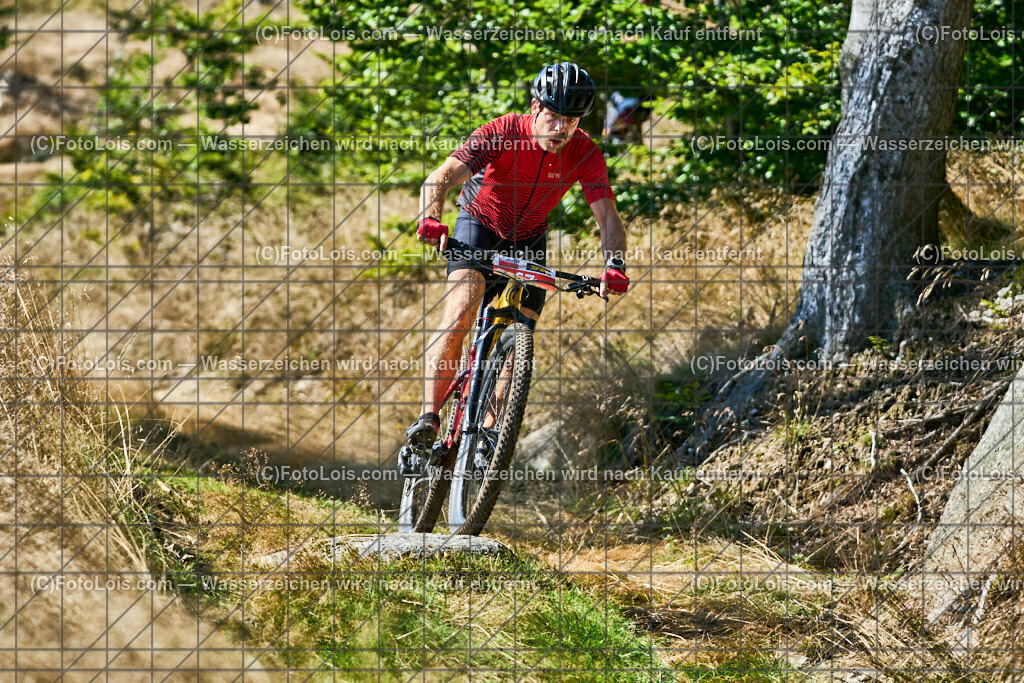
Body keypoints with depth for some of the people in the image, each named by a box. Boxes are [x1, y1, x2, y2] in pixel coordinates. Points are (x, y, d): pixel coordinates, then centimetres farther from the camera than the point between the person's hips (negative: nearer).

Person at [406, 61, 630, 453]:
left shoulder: (585, 155, -20)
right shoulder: (501, 134, -29)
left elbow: (608, 218, -22)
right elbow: (439, 180, -36)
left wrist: (615, 266, -42)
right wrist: (431, 219, -56)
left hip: (529, 241, 3)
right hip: (480, 227, -3)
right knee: (460, 313, -26)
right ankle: (429, 418, -26)